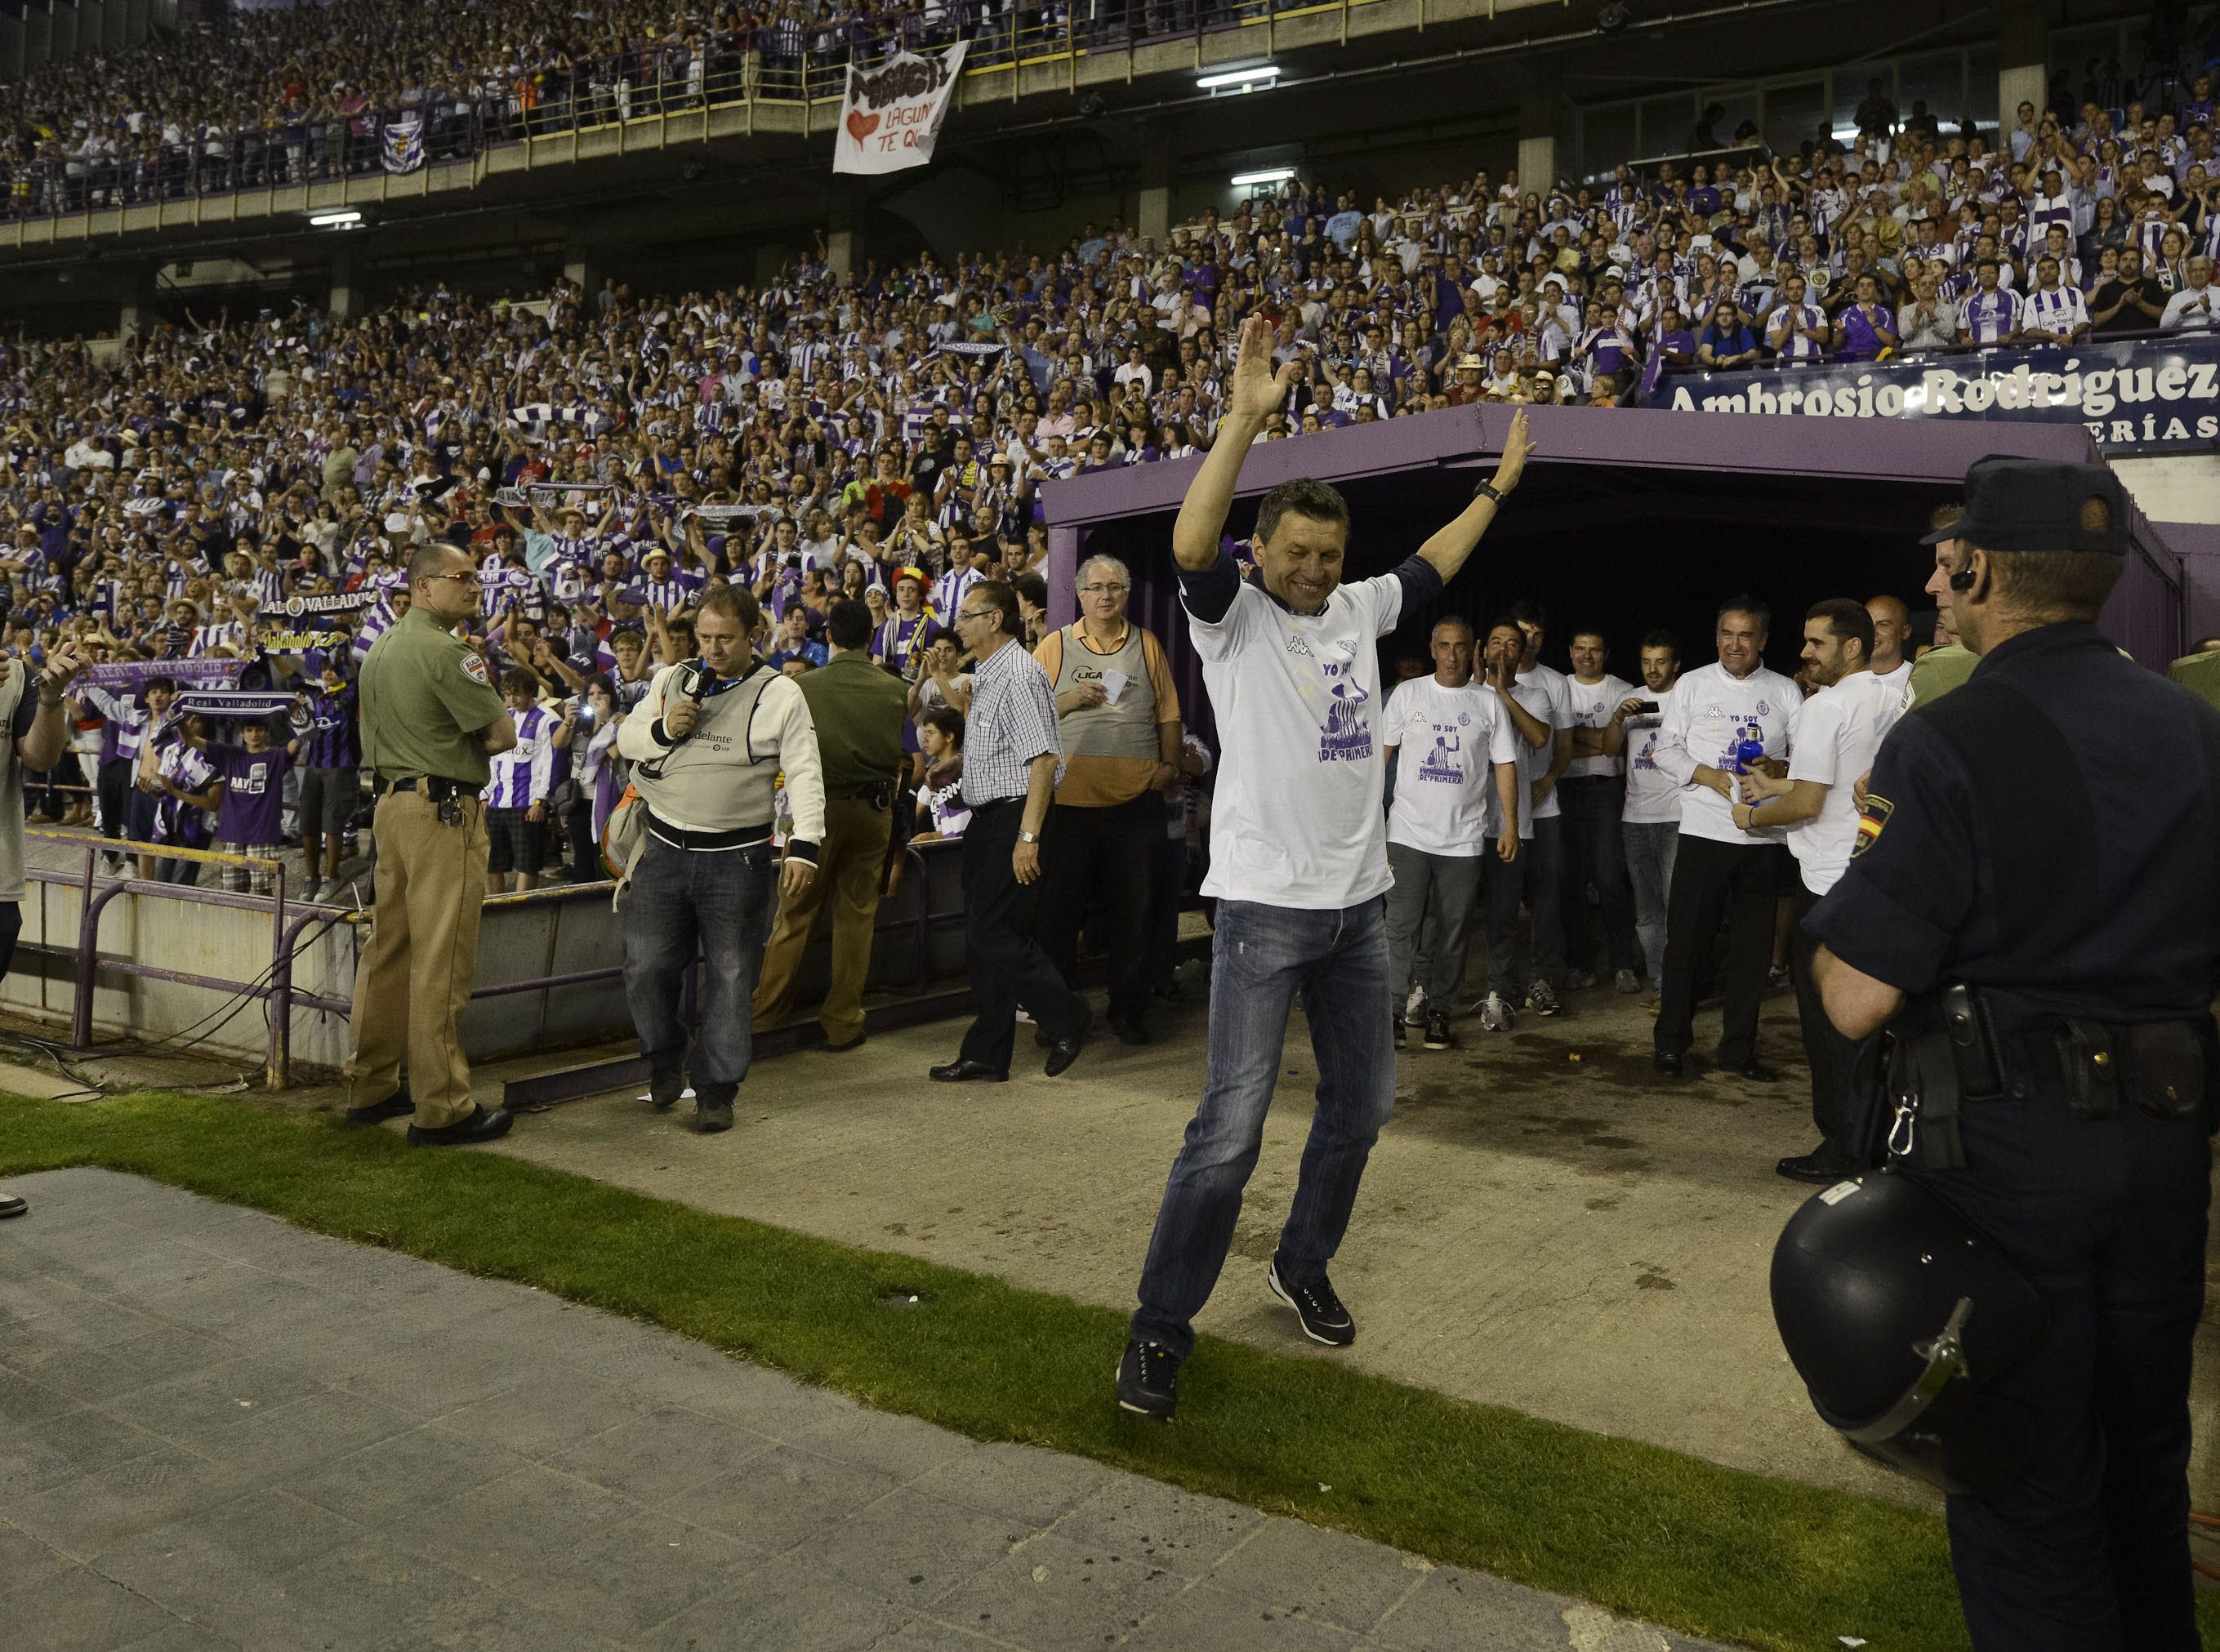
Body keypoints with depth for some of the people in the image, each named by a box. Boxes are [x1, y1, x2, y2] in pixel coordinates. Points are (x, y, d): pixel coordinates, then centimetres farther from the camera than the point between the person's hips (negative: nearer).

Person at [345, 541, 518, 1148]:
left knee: (387, 951, 14)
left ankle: (371, 1087, 23)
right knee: (440, 963, -7)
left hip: (391, 799, 10)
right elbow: (503, 735, -14)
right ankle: (441, 1109, -3)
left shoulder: (379, 649, 17)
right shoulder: (446, 651, -13)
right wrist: (478, 735, 6)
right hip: (444, 809, -10)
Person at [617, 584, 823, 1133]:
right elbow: (624, 740, 15)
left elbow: (805, 775, -5)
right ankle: (664, 1058, 29)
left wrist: (804, 845, -15)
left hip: (737, 860, -3)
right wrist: (662, 729, -7)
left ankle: (716, 1087, 16)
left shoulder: (780, 693, -2)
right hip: (664, 851, 3)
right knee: (646, 967, 2)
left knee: (730, 975, 3)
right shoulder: (671, 681, 9)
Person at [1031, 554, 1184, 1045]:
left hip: (1136, 800, 1)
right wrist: (1068, 700, -12)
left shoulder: (1147, 645, 11)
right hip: (1070, 798, -1)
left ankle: (1128, 1010, 18)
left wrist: (1170, 763, 0)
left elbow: (1169, 714, 13)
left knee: (1133, 911, 6)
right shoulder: (1054, 646, 7)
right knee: (1060, 909, 4)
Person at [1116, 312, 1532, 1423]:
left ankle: (1303, 1268, 36)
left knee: (1362, 1103, 16)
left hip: (1359, 902, 7)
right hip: (1263, 905, -7)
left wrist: (1498, 487, 34)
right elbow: (1190, 544, -27)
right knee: (1230, 1130, -9)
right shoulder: (1234, 616, -7)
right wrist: (1245, 420, -32)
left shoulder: (1357, 611, 10)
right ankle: (1161, 1328, 5)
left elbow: (1430, 569, 28)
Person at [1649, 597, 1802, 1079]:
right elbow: (1667, 748, 3)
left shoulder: (1785, 691, 8)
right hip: (1703, 833, -1)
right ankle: (1671, 1043, 12)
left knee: (1751, 948, 8)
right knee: (1686, 940, 0)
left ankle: (1738, 1049, 19)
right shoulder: (1693, 684, 6)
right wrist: (1712, 777, -13)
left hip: (1764, 838, 2)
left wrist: (1777, 768, -16)